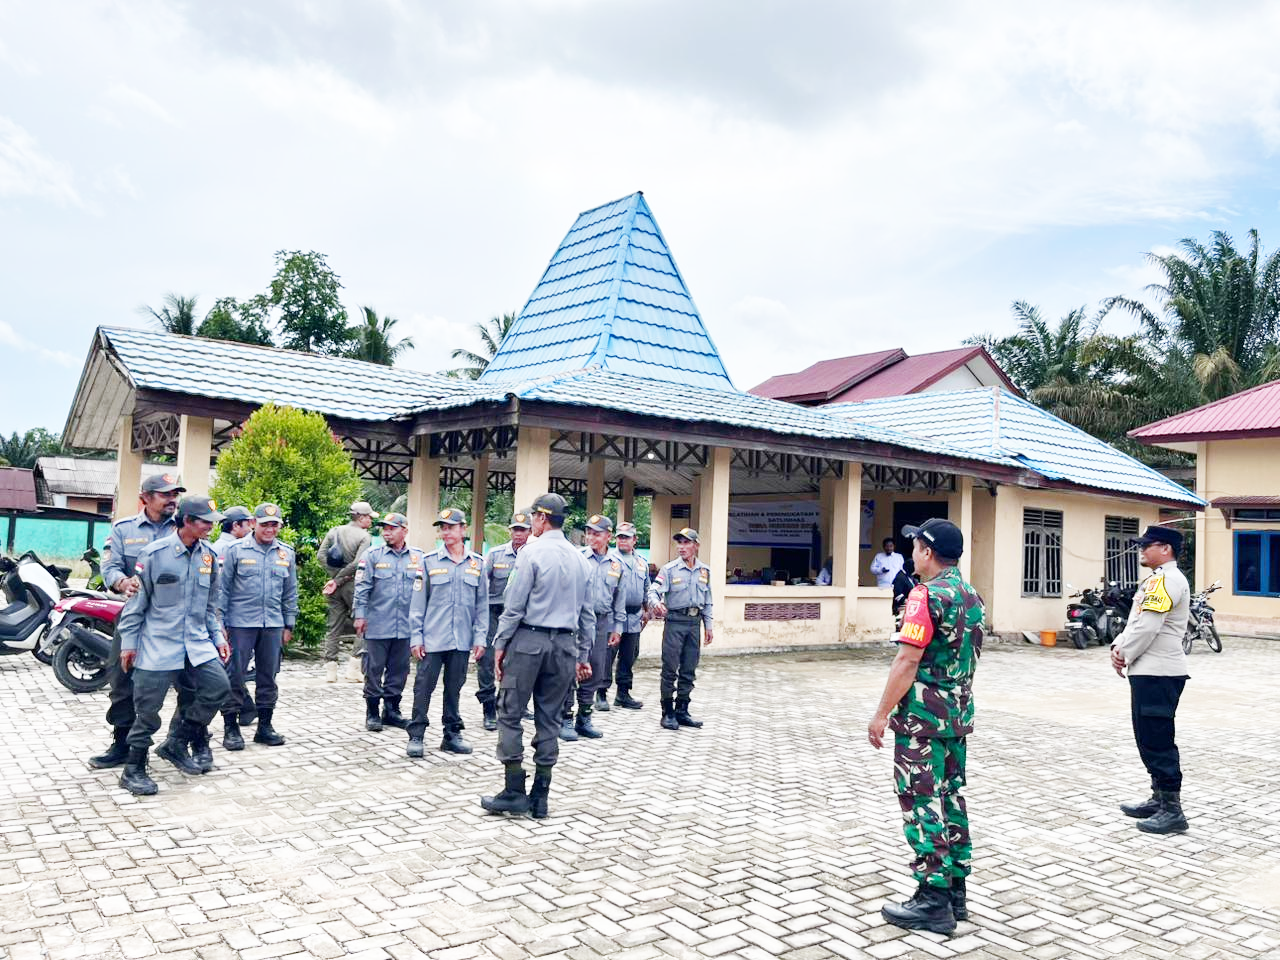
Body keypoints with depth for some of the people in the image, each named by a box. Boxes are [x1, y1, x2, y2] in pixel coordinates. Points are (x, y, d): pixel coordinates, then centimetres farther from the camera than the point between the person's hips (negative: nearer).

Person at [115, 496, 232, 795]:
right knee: (148, 709, 0)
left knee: (218, 686, -8)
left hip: (197, 640, 5)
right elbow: (137, 600, -4)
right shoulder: (155, 553, -10)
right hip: (158, 642, -5)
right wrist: (128, 642, -4)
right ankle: (133, 770, 16)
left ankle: (178, 744, 12)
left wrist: (218, 637, 11)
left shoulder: (208, 555, 6)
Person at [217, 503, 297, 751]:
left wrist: (289, 625, 13)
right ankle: (231, 727, 9)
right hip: (240, 623, -4)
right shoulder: (236, 550, -2)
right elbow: (223, 588, -1)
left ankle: (265, 725, 20)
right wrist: (220, 623, -4)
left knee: (268, 676, 10)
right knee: (235, 675, -1)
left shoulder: (287, 553, 9)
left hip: (273, 625, 4)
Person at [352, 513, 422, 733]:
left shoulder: (418, 557, 7)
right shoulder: (372, 555, 0)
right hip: (377, 625, -2)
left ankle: (391, 710, 22)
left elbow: (424, 588, 11)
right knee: (374, 669, 3)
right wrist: (360, 615, -7)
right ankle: (372, 713, 14)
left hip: (405, 626, 3)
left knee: (399, 670, 10)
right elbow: (361, 588, -1)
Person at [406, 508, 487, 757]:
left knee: (454, 688, 11)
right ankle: (416, 736, 10)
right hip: (432, 639, -2)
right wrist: (416, 637, -3)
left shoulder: (477, 563, 5)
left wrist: (480, 638, 3)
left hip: (462, 640, 2)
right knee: (424, 686, 0)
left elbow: (482, 604, 8)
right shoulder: (430, 561, 1)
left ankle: (452, 735, 21)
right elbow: (418, 603, 1)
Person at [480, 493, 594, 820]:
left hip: (529, 639, -6)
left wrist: (500, 643, -2)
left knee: (510, 714, 3)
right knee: (549, 719, 10)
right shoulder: (580, 559, 10)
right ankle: (540, 797, 14)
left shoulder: (532, 553, -8)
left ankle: (514, 792, 2)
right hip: (565, 644, 6)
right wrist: (583, 654, 20)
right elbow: (588, 613, 13)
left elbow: (514, 605, -10)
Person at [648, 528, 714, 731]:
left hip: (694, 623, 4)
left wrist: (709, 625, 13)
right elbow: (653, 590, -14)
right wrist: (656, 603, -36)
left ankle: (682, 711, 19)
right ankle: (668, 713, 5)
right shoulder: (669, 569, -4)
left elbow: (707, 601, 16)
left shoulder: (704, 570, 10)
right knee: (670, 669, -3)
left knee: (689, 670, 9)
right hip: (675, 622, -4)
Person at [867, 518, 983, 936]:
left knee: (922, 804, -2)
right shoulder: (972, 596, 10)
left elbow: (908, 661, -21)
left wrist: (881, 714, -16)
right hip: (959, 714, 9)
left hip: (922, 716, -9)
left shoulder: (927, 594, -18)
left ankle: (933, 902, 2)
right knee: (951, 799, 14)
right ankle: (955, 892, 22)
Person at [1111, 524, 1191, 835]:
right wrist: (1119, 646, 4)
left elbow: (1147, 626, -22)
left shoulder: (1167, 579, -15)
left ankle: (1172, 810, 0)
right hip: (1150, 672, 11)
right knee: (1150, 739, 17)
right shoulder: (1158, 580, 19)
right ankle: (1159, 799, 26)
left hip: (1157, 675, -11)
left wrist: (1124, 656, -9)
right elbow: (1136, 621, 20)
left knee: (1157, 740, -6)